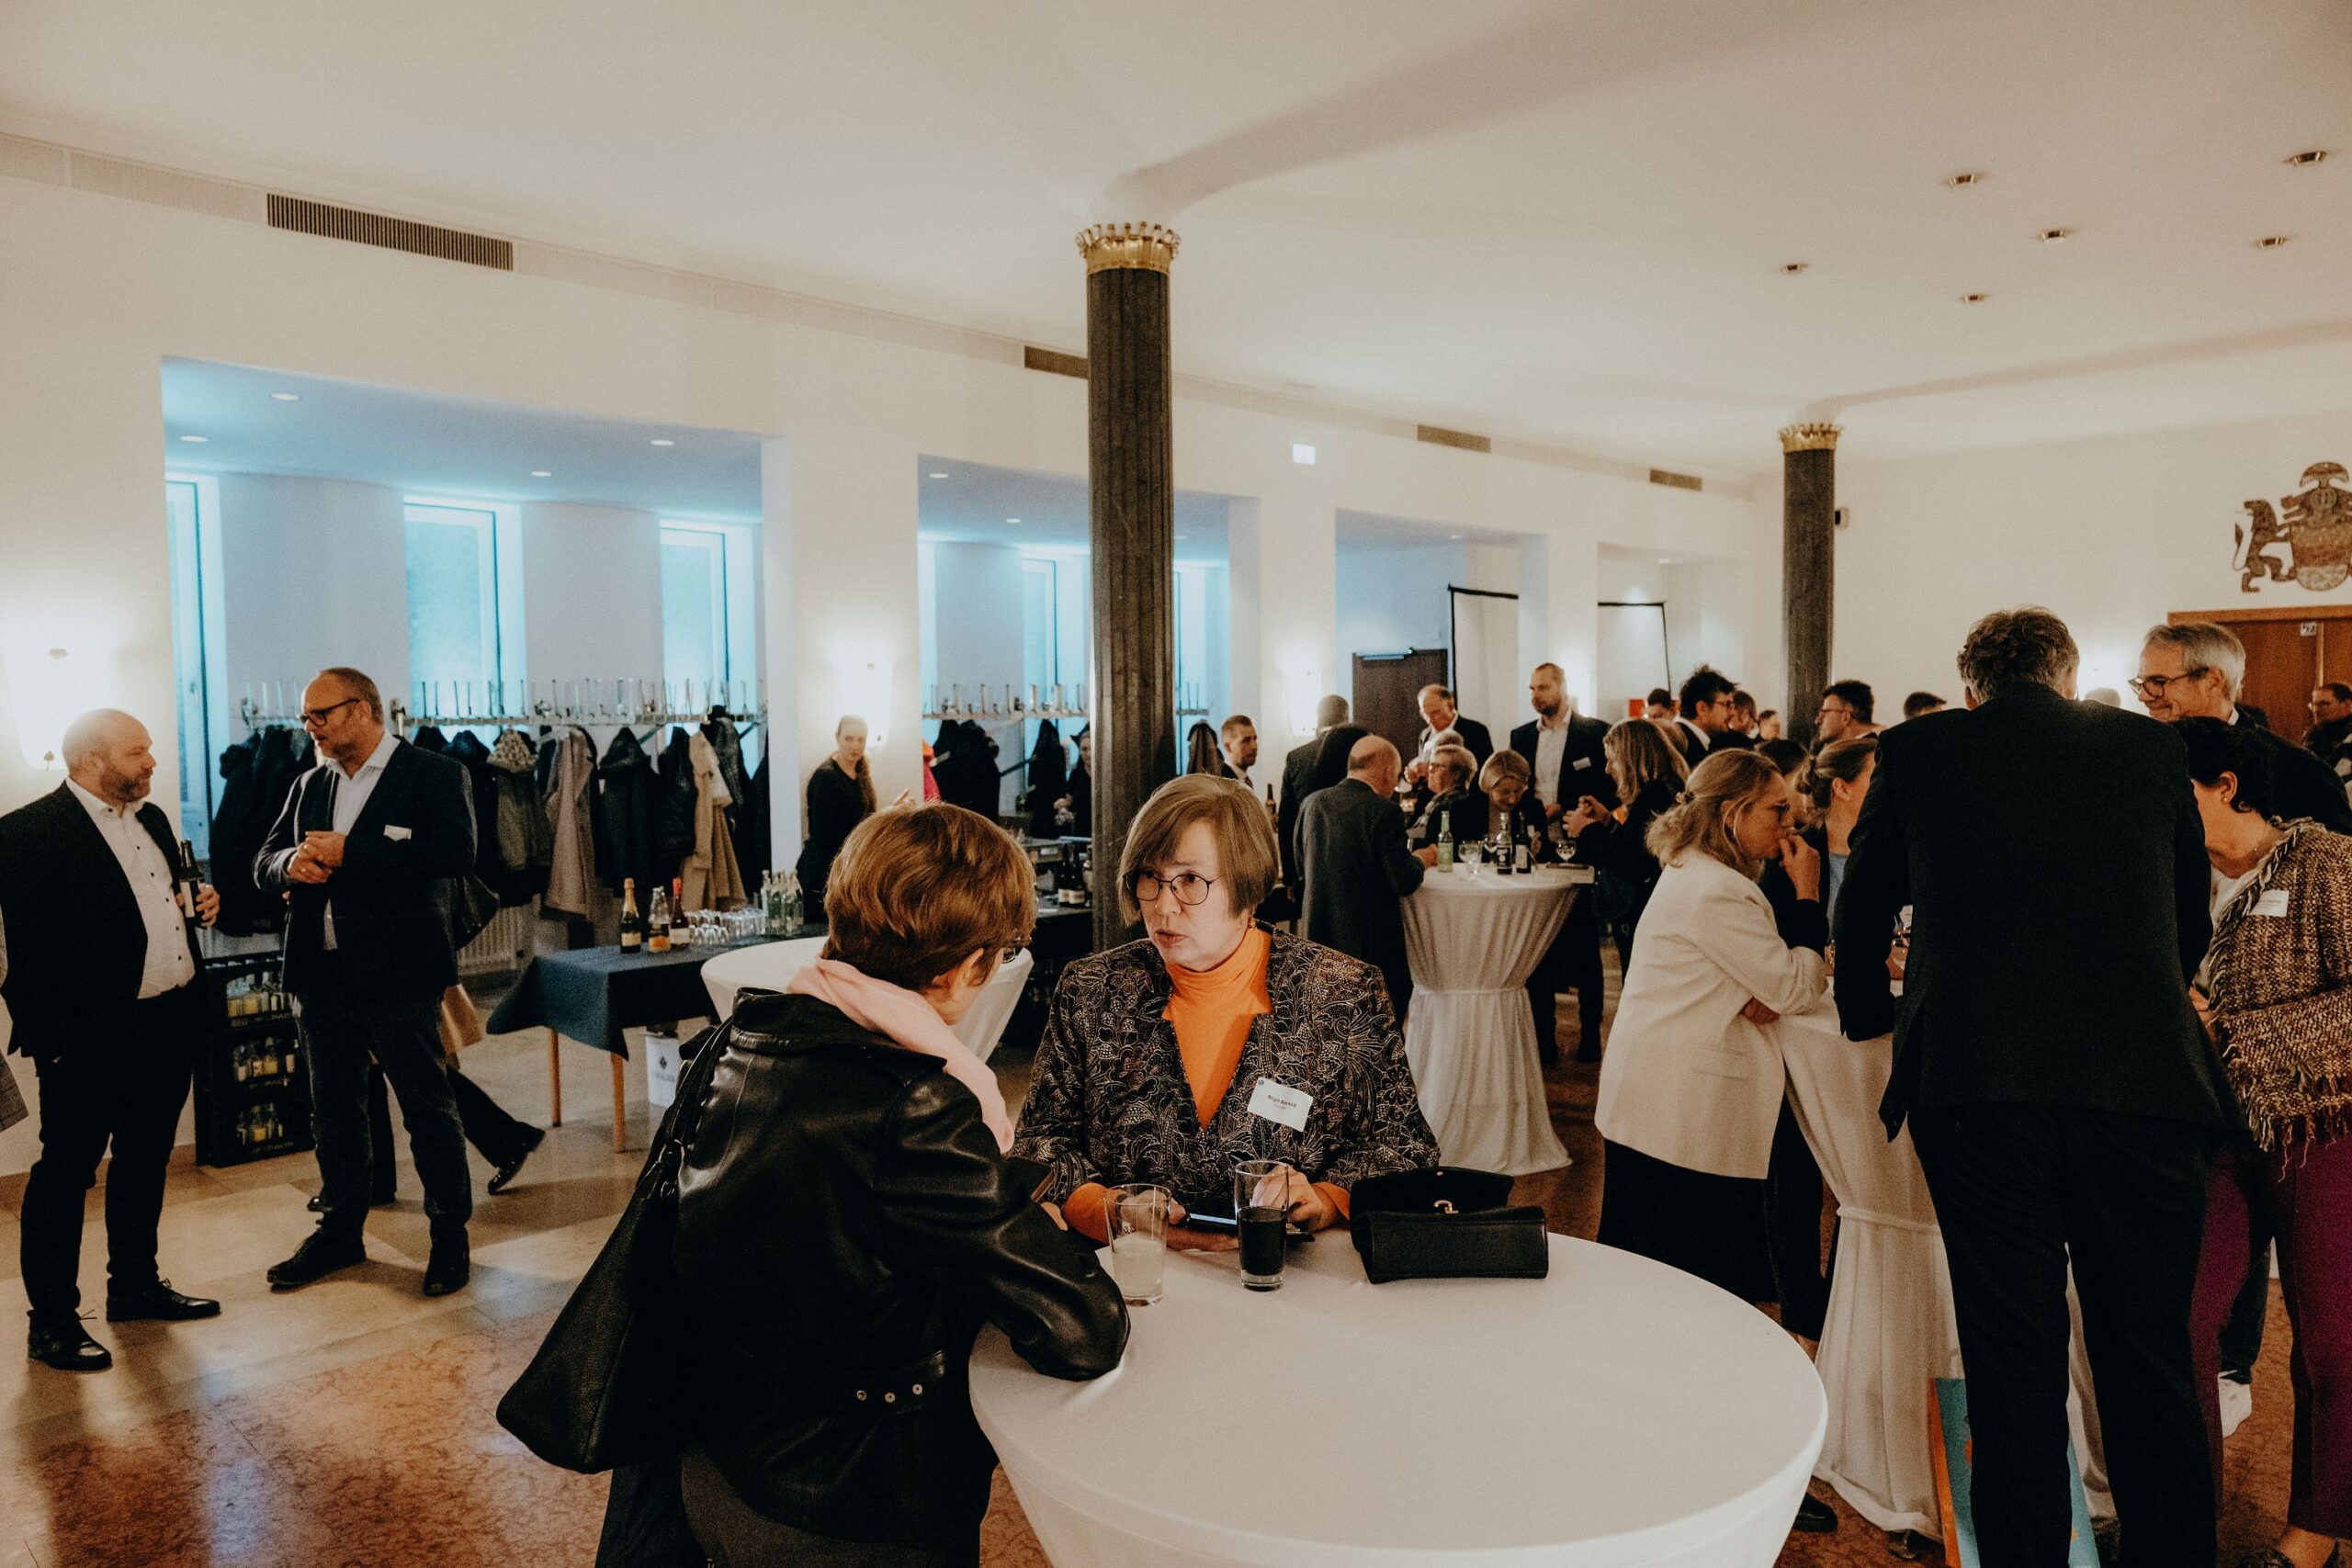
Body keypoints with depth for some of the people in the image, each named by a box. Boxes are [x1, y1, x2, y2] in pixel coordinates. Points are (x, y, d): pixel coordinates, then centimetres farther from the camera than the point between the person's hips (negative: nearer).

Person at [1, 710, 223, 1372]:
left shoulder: (152, 818, 12)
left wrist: (201, 907, 3)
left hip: (171, 1023, 8)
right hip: (92, 1038, -8)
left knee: (145, 1163, 19)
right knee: (65, 1171, 5)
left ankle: (135, 1284, 33)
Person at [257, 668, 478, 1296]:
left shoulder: (433, 774, -7)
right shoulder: (310, 786, 15)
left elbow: (456, 852, -21)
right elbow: (264, 861, 17)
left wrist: (347, 853, -21)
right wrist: (292, 863, -9)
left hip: (398, 975, -7)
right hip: (322, 976, 7)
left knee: (428, 1107, 2)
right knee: (334, 1109, 17)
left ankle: (450, 1235, 15)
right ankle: (339, 1231, 32)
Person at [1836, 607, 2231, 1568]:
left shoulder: (1915, 749, 7)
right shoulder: (2153, 748, 12)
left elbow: (1863, 913, 15)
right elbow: (2191, 920, 22)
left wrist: (1869, 1014, 33)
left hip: (1975, 1083, -2)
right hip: (2142, 1079, 2)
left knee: (2012, 1355, 7)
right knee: (2150, 1354, 14)